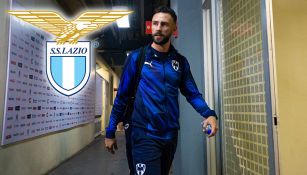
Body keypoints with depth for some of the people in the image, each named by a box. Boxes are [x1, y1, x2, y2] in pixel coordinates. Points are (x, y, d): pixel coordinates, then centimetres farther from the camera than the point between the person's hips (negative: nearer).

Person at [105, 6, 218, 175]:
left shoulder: (180, 61, 5)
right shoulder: (136, 58, -5)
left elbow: (192, 93, 5)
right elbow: (122, 96, -3)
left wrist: (208, 113, -15)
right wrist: (110, 132, 0)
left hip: (171, 135, 5)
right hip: (145, 135, -4)